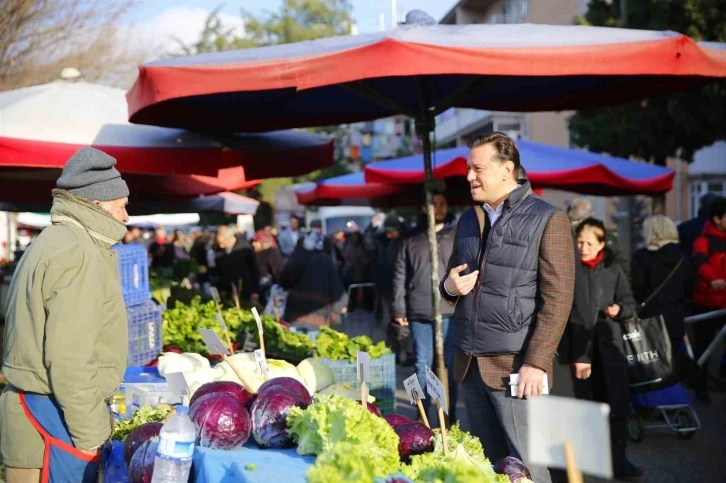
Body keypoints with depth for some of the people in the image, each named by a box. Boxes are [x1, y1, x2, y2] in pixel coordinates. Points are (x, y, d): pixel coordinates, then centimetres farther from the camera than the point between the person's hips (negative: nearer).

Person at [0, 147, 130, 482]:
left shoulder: (56, 242, 16)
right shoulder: (78, 254, -17)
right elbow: (69, 360, -23)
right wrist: (90, 431, -17)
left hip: (40, 407, 10)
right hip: (56, 418, -10)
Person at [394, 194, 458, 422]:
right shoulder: (412, 243, 11)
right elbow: (400, 278, 11)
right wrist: (399, 309, 5)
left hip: (450, 312, -2)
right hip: (419, 314, 2)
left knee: (449, 365, 4)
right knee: (422, 365, 6)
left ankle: (449, 415, 13)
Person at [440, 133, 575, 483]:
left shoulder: (547, 220, -6)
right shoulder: (467, 220, 13)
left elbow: (557, 299, -11)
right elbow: (451, 281, 23)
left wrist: (536, 362, -17)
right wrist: (450, 286, -2)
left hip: (515, 365, -6)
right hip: (469, 363, 6)